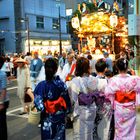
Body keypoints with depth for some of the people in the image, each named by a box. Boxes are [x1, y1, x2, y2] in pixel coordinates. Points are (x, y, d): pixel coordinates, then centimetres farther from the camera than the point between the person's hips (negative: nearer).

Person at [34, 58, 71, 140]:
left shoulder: (41, 85, -16)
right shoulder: (62, 84, -10)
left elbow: (38, 102, -18)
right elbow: (67, 101, -4)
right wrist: (66, 112, 11)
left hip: (47, 119, -1)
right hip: (60, 118, 2)